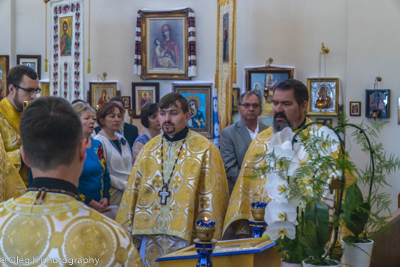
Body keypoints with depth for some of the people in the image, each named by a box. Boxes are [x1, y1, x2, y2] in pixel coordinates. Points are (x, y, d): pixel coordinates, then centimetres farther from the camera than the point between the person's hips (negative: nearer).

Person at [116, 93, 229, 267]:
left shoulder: (204, 149, -5)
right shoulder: (149, 148, 8)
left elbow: (212, 196, -7)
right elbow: (133, 191, 10)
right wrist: (126, 230, 7)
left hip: (186, 236, -4)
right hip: (150, 235, 4)